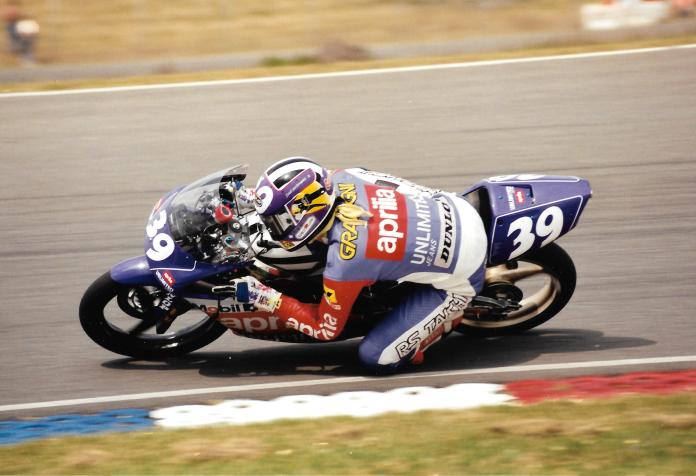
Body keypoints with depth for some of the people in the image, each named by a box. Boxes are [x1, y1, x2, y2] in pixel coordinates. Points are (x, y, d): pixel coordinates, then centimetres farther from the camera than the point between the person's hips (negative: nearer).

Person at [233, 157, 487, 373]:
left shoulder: (345, 257, -30)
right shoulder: (341, 178, -14)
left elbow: (326, 329, -12)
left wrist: (263, 297, -11)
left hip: (458, 279, -7)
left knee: (377, 358, -9)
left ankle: (451, 315, 10)